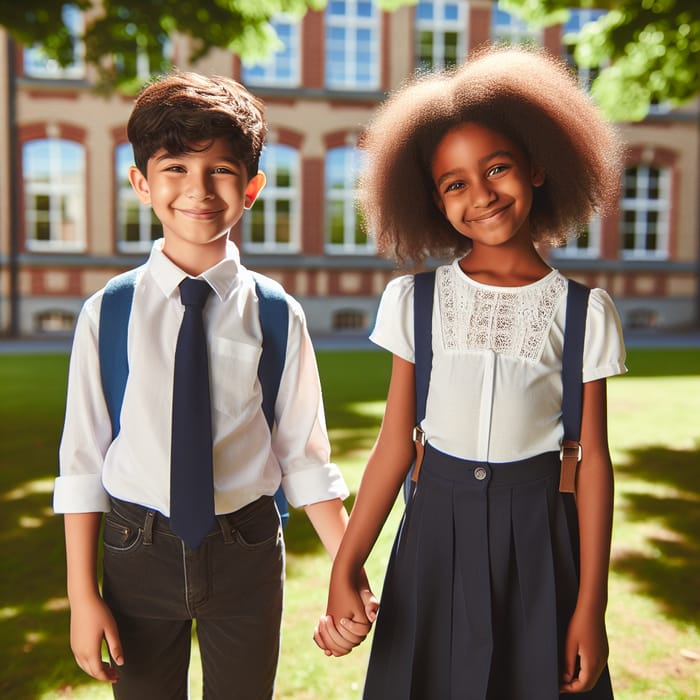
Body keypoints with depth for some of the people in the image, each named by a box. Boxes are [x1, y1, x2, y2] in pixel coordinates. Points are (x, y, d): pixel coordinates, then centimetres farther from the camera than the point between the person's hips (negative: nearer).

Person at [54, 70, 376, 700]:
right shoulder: (107, 314, -7)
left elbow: (303, 453, -4)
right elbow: (83, 460, -4)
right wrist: (82, 597, -3)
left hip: (246, 552, 0)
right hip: (140, 552, 0)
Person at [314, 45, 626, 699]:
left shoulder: (584, 312, -5)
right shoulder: (413, 299, -3)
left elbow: (594, 461, -4)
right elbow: (394, 444, -3)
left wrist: (590, 607, -3)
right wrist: (344, 570, -7)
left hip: (537, 531, 0)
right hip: (435, 528, 1)